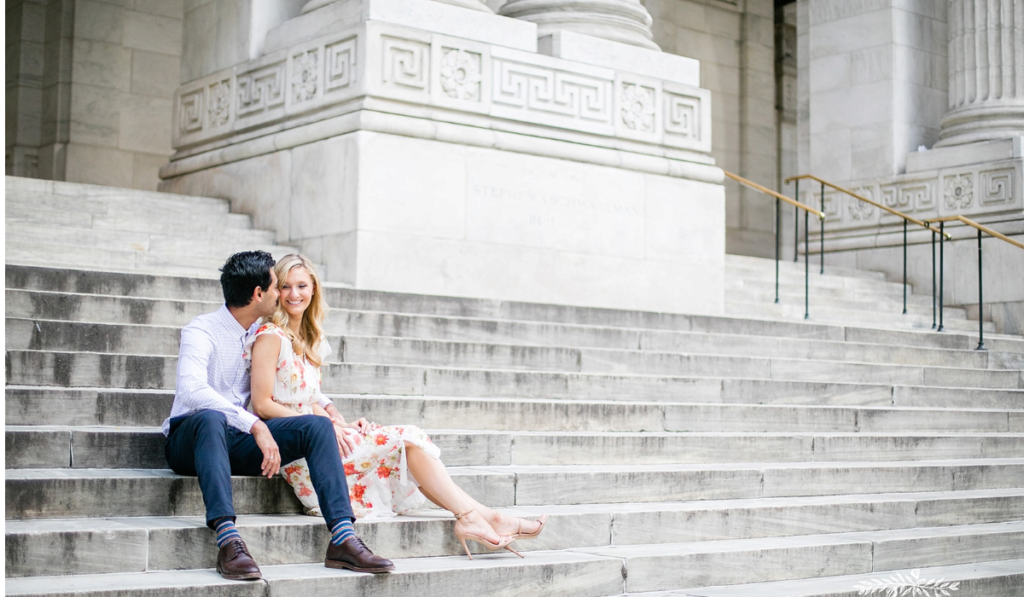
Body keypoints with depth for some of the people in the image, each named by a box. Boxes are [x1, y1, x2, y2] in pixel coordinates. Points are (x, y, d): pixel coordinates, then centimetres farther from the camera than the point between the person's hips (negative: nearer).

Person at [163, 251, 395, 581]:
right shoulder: (201, 331, -10)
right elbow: (191, 389, -29)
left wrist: (327, 405, 11)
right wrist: (255, 425, -37)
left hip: (238, 442, 6)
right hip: (190, 439, -6)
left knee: (317, 425, -15)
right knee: (211, 418, -41)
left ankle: (342, 539, -27)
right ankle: (227, 540, -52)